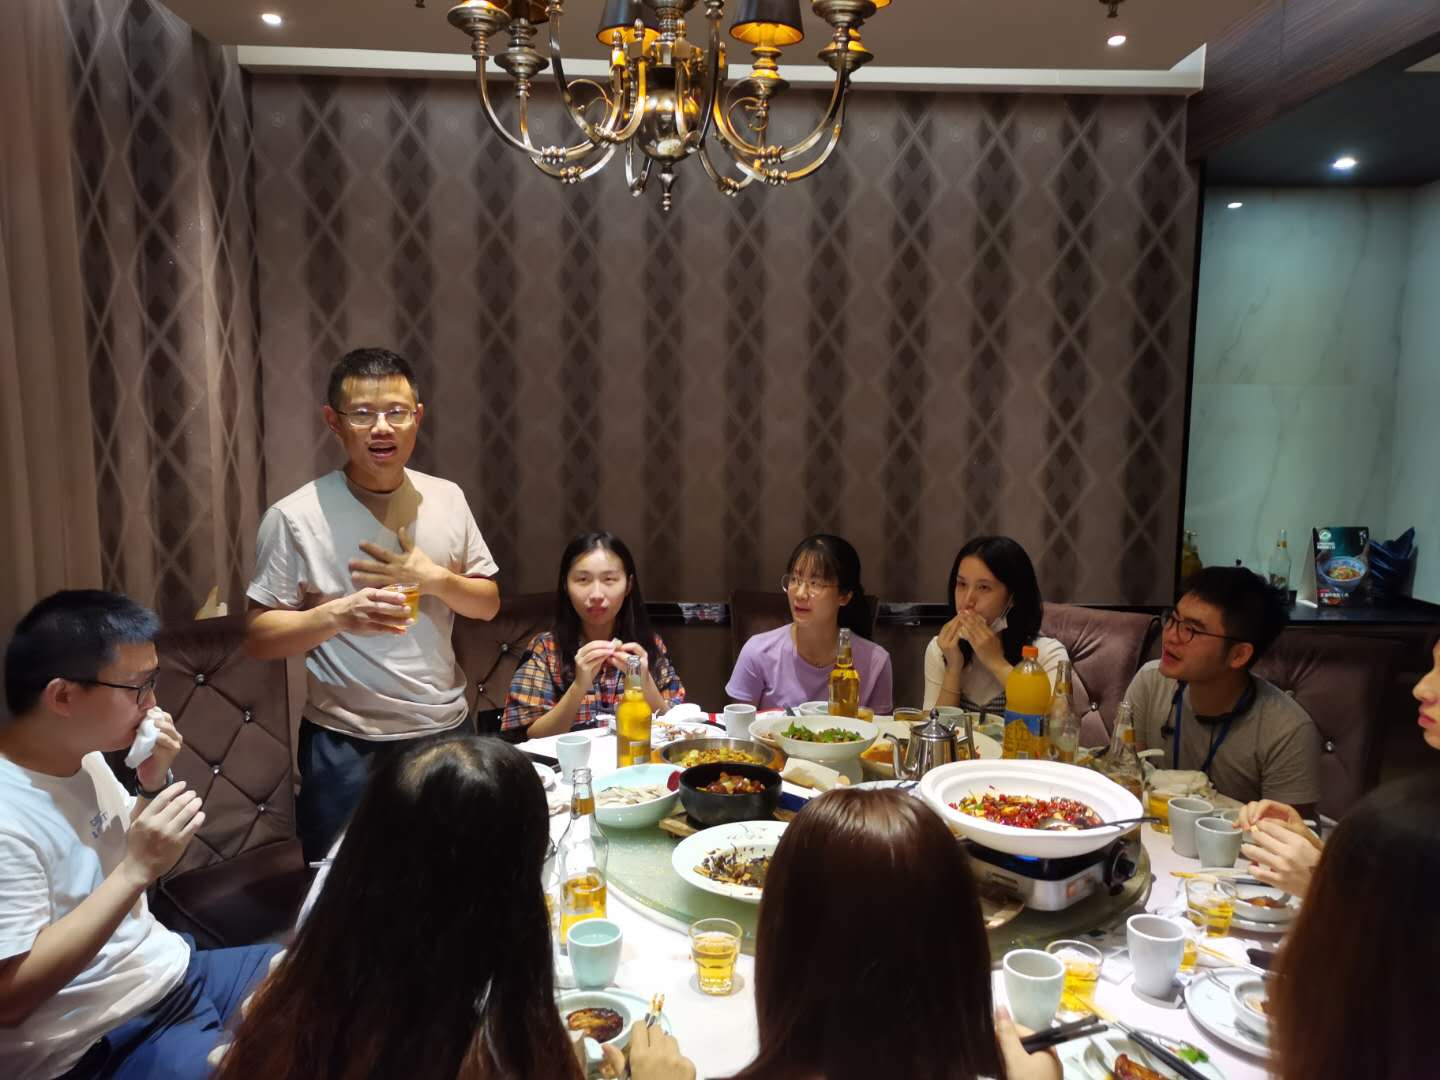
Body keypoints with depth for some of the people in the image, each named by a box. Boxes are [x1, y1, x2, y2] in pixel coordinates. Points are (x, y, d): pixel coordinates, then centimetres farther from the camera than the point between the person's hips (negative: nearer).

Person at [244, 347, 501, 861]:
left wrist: (434, 579, -11)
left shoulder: (447, 498, 2)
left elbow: (488, 603, 8)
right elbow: (258, 637, -8)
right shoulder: (295, 517, -11)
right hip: (349, 748, -4)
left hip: (447, 729, 4)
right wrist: (339, 614, -24)